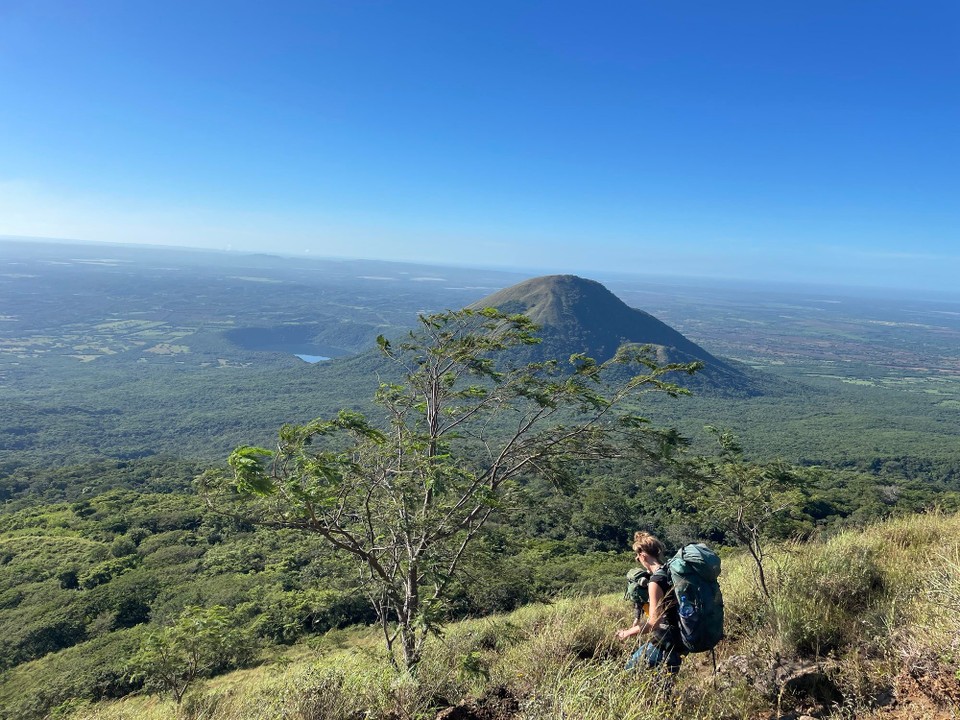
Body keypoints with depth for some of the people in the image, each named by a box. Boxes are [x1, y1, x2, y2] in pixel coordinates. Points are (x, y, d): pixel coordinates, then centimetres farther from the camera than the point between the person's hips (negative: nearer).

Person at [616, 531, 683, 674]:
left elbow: (654, 622, -22)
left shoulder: (656, 581, -21)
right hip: (680, 638, 9)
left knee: (630, 671, 2)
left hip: (664, 643, -9)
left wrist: (628, 633, -9)